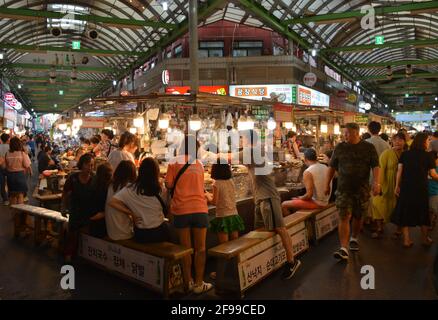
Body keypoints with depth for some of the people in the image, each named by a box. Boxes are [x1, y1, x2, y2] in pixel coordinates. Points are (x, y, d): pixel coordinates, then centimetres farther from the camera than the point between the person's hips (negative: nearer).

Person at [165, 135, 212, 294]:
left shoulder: (174, 162, 0)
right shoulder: (199, 164, 8)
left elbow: (169, 185, -3)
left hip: (181, 210, -1)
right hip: (200, 209, 1)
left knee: (186, 248, 11)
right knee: (200, 248, 9)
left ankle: (188, 281, 22)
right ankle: (199, 284, 16)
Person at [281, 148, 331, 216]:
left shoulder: (308, 172, -21)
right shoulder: (325, 167, 3)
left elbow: (309, 195, -25)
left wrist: (300, 198, -5)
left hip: (316, 203, -9)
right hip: (325, 201, 9)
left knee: (284, 205, -2)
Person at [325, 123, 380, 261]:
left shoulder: (368, 148, 1)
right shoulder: (339, 148, 4)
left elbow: (375, 166, -3)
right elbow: (332, 167, 9)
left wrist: (377, 183, -17)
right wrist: (327, 184, 8)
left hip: (362, 189, 0)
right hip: (343, 189, 0)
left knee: (358, 216, 13)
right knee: (344, 217, -8)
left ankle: (354, 239, 38)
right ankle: (344, 249, -10)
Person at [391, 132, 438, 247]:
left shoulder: (405, 154, 2)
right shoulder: (428, 156, -4)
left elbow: (399, 171, -1)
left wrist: (397, 186, 3)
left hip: (406, 188, 1)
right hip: (421, 189, -1)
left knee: (405, 212, 9)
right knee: (423, 213, 16)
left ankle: (406, 240, 10)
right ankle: (425, 239, 29)